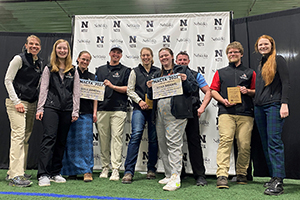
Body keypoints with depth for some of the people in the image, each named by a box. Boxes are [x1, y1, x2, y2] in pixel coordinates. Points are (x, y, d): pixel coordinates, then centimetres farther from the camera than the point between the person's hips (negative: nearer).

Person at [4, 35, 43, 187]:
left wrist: (39, 103, 11)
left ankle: (14, 172, 18)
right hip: (17, 102, -7)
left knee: (26, 138, 8)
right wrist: (16, 101, -13)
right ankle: (15, 176, -15)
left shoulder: (40, 62, 14)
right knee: (18, 135, -15)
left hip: (32, 104, 7)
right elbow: (7, 80, -7)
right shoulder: (19, 59, -5)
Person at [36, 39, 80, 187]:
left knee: (61, 141, 6)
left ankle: (55, 173, 15)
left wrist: (75, 112, 3)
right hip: (50, 107, -2)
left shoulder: (73, 71, 14)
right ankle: (43, 175, -12)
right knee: (49, 137, -13)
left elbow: (76, 92, 10)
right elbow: (43, 89, 5)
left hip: (67, 109, 3)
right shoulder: (48, 69, 10)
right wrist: (40, 109, -3)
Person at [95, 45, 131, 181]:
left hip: (118, 109, -3)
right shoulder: (100, 70, 19)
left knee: (116, 138, -8)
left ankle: (115, 169, -6)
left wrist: (112, 86, -9)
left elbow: (128, 89, 1)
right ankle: (105, 167, 13)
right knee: (103, 139, 4)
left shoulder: (126, 71, 11)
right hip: (102, 108, 3)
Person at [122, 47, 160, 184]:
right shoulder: (135, 71, 12)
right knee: (136, 135, -15)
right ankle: (129, 171, -13)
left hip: (154, 108, 2)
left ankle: (151, 169, 17)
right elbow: (130, 90, 7)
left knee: (153, 138, 3)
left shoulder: (158, 72, 13)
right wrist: (140, 101, -8)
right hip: (139, 108, -1)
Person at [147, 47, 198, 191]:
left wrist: (185, 80, -14)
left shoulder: (182, 70, 10)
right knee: (162, 144, 8)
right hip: (160, 113, 6)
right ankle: (169, 175, 19)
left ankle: (175, 178, -12)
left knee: (174, 143, -13)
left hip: (175, 112, -6)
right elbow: (151, 97, 23)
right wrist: (150, 87, 3)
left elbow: (194, 88, 3)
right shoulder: (157, 75, 23)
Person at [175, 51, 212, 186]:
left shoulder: (196, 75, 10)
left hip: (191, 112, -2)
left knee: (194, 142, -4)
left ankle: (200, 175, 1)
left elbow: (208, 92, 7)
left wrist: (202, 107, -7)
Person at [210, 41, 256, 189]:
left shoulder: (250, 73, 20)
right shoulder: (220, 73, 20)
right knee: (225, 141, -15)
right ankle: (222, 176, -18)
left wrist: (248, 91, -3)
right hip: (226, 112, -1)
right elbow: (213, 91, 13)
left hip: (245, 114, 1)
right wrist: (223, 100, -5)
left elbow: (257, 92, 19)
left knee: (244, 145, -3)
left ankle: (241, 174, 14)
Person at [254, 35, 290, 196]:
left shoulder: (278, 60, 2)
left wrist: (284, 104, -16)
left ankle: (278, 182, -12)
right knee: (266, 143, 6)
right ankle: (274, 177, 13)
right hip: (259, 107, 7)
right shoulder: (260, 64, 21)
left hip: (274, 105, -7)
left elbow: (286, 83, -6)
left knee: (274, 142, -13)